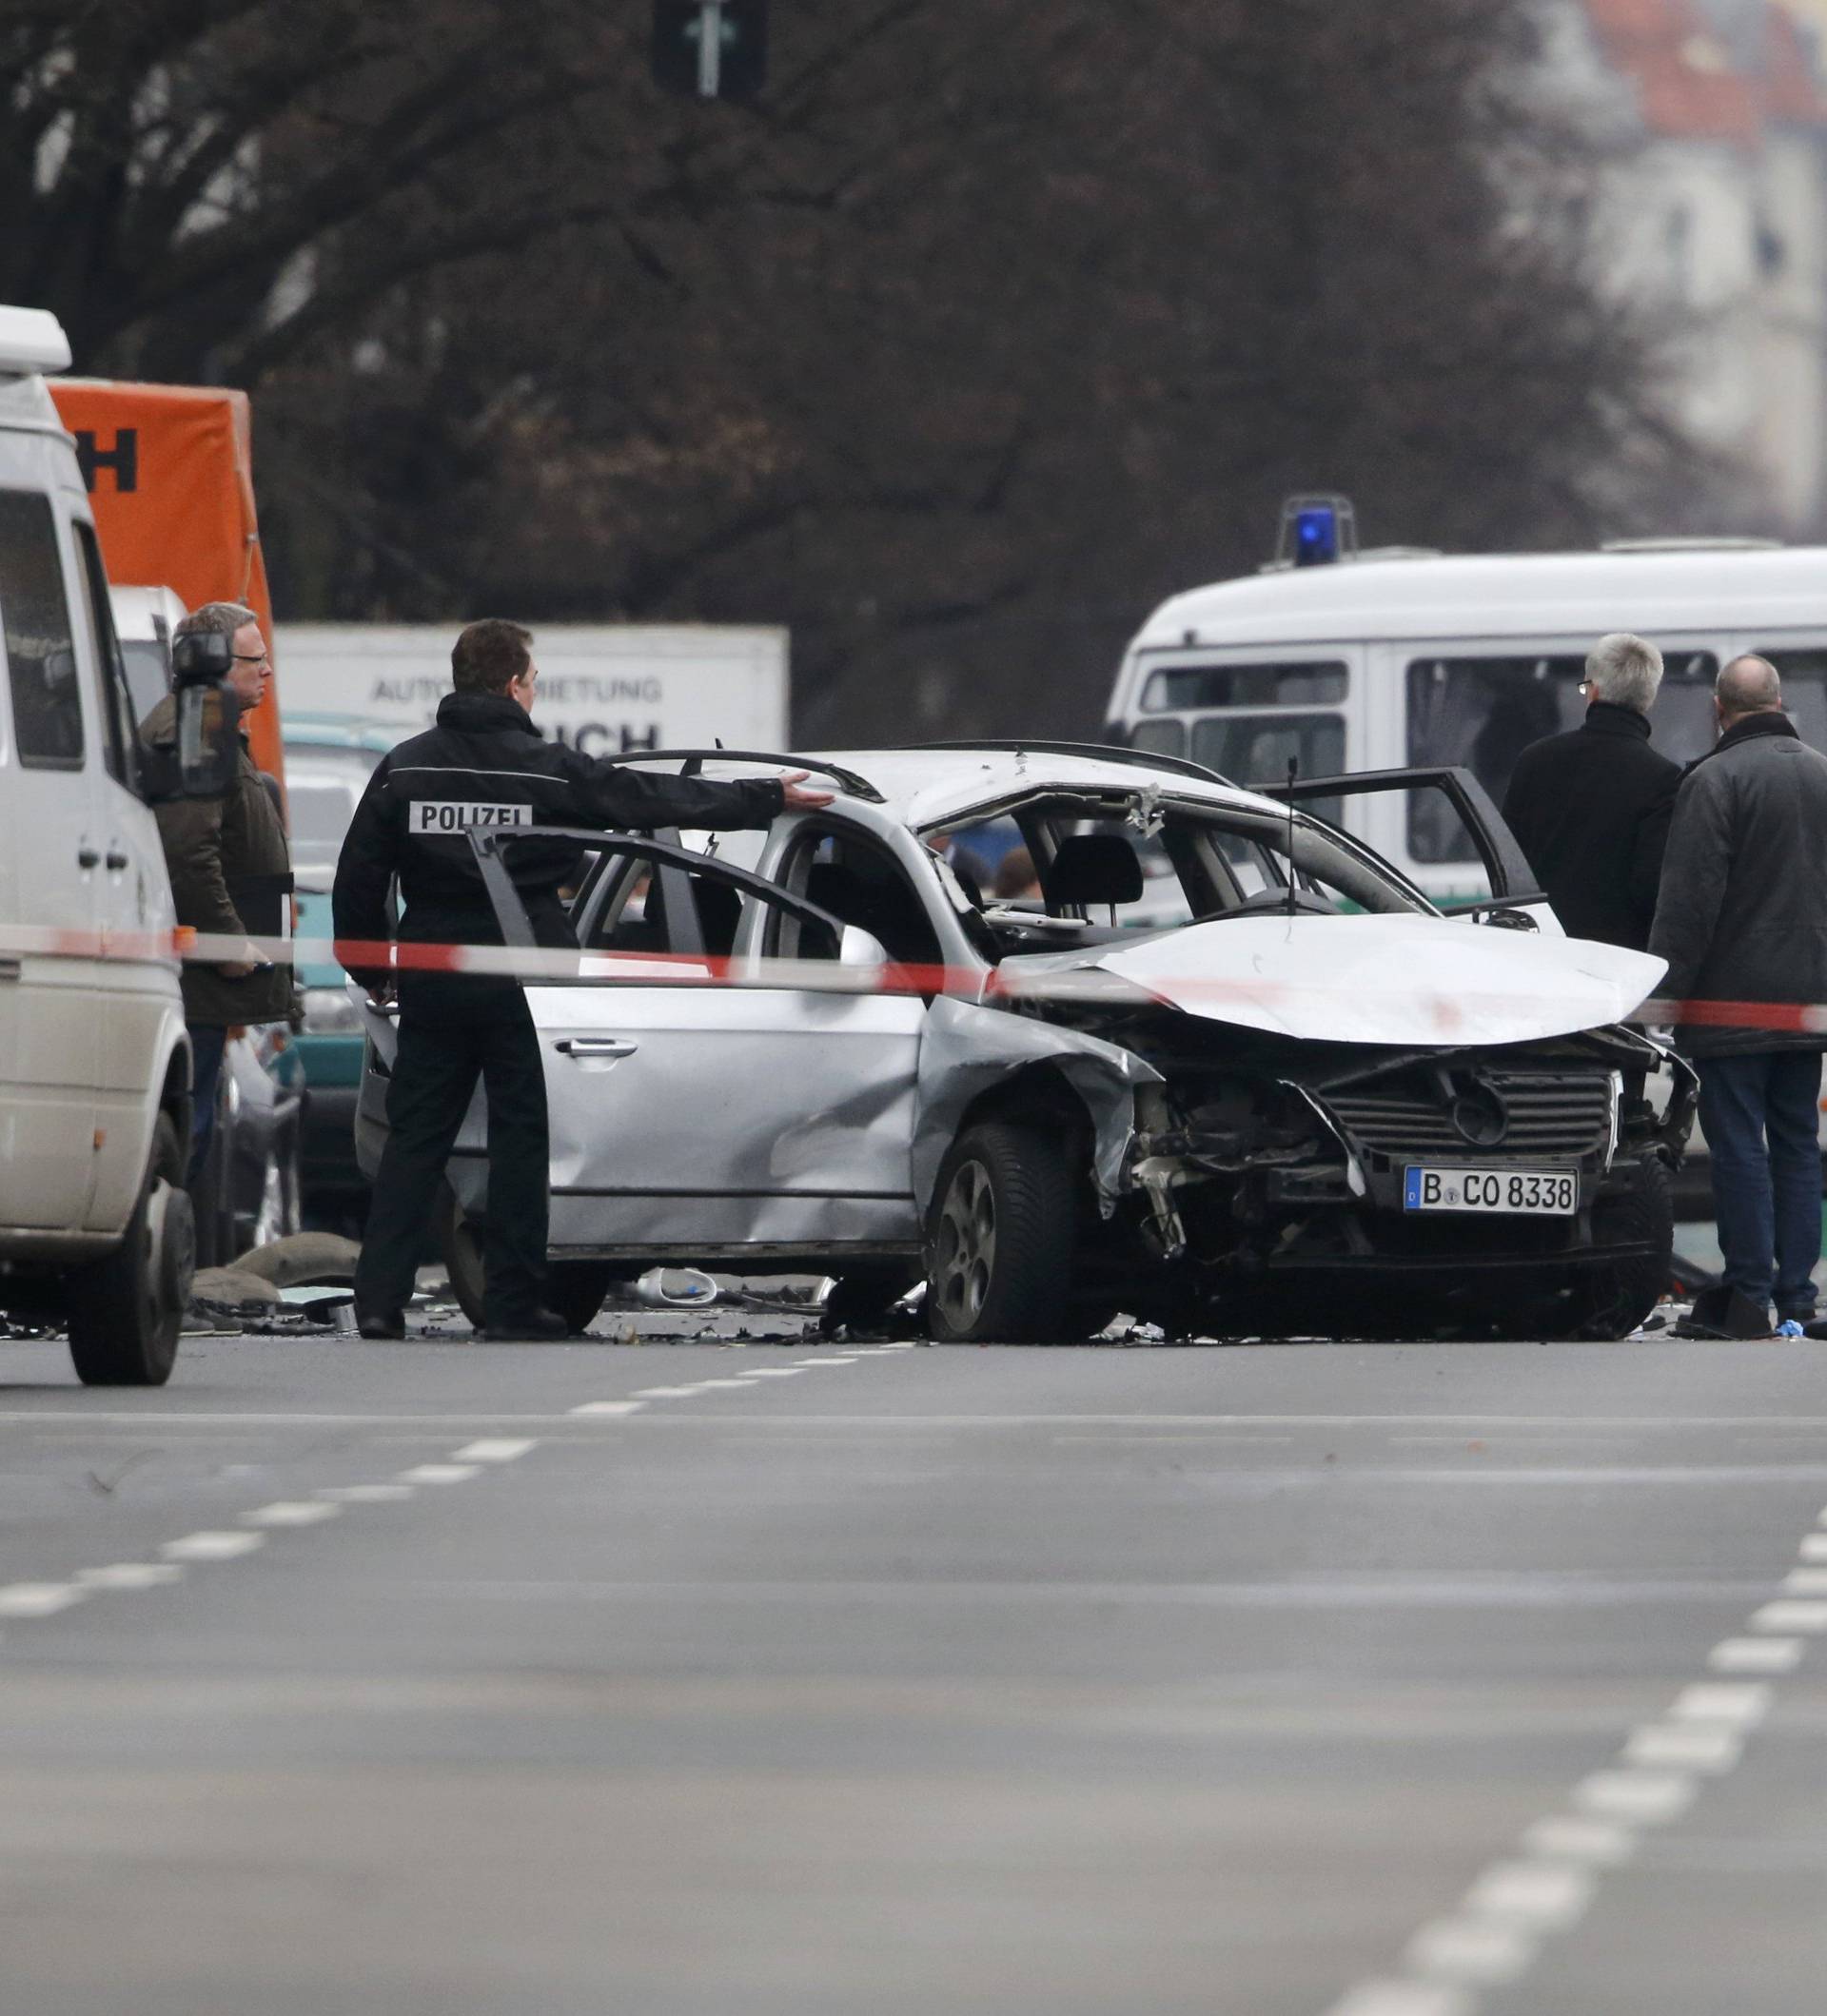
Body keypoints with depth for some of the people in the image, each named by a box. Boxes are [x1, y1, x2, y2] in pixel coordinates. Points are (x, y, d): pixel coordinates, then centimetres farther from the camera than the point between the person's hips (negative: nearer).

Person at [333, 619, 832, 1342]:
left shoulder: (405, 767, 3)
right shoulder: (550, 769, -5)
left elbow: (358, 876, 4)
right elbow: (660, 800, 1)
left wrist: (369, 968, 16)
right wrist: (766, 798, 12)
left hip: (432, 979, 3)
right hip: (521, 984, -3)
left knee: (414, 1139, 5)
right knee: (522, 1138, 4)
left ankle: (379, 1297, -4)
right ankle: (513, 1302, 3)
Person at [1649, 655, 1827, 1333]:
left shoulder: (1715, 780, -13)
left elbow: (1689, 902, -16)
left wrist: (1664, 993, -12)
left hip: (1734, 998, -6)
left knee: (1739, 1147, -2)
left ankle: (1749, 1293, -4)